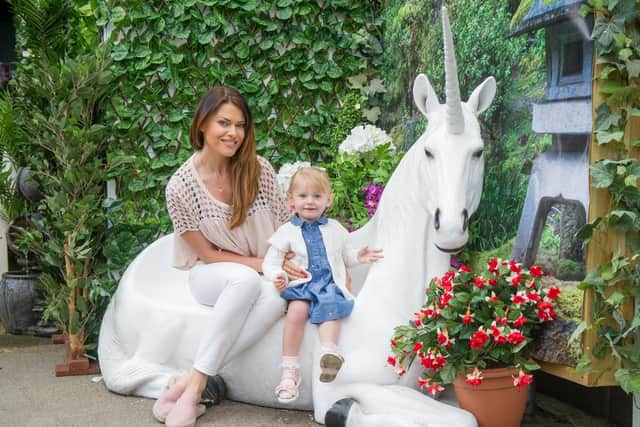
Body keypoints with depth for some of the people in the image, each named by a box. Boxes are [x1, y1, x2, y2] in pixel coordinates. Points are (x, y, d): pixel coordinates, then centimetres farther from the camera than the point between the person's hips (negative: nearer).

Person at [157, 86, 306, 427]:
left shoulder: (258, 170, -8)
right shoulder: (180, 186, -14)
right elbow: (208, 254, -9)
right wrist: (263, 264, -16)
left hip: (266, 274, 2)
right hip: (212, 275, -2)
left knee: (278, 297, -35)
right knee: (246, 280, -38)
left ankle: (188, 383, -31)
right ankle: (194, 389, -31)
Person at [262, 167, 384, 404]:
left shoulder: (335, 229, 18)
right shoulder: (287, 231, 9)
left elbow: (344, 255, 32)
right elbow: (270, 262, 9)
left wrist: (357, 256, 9)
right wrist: (278, 277, -13)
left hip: (330, 285, 2)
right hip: (300, 286, -2)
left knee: (330, 306, -33)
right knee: (297, 309, -32)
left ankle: (329, 351, -51)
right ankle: (290, 370, -28)